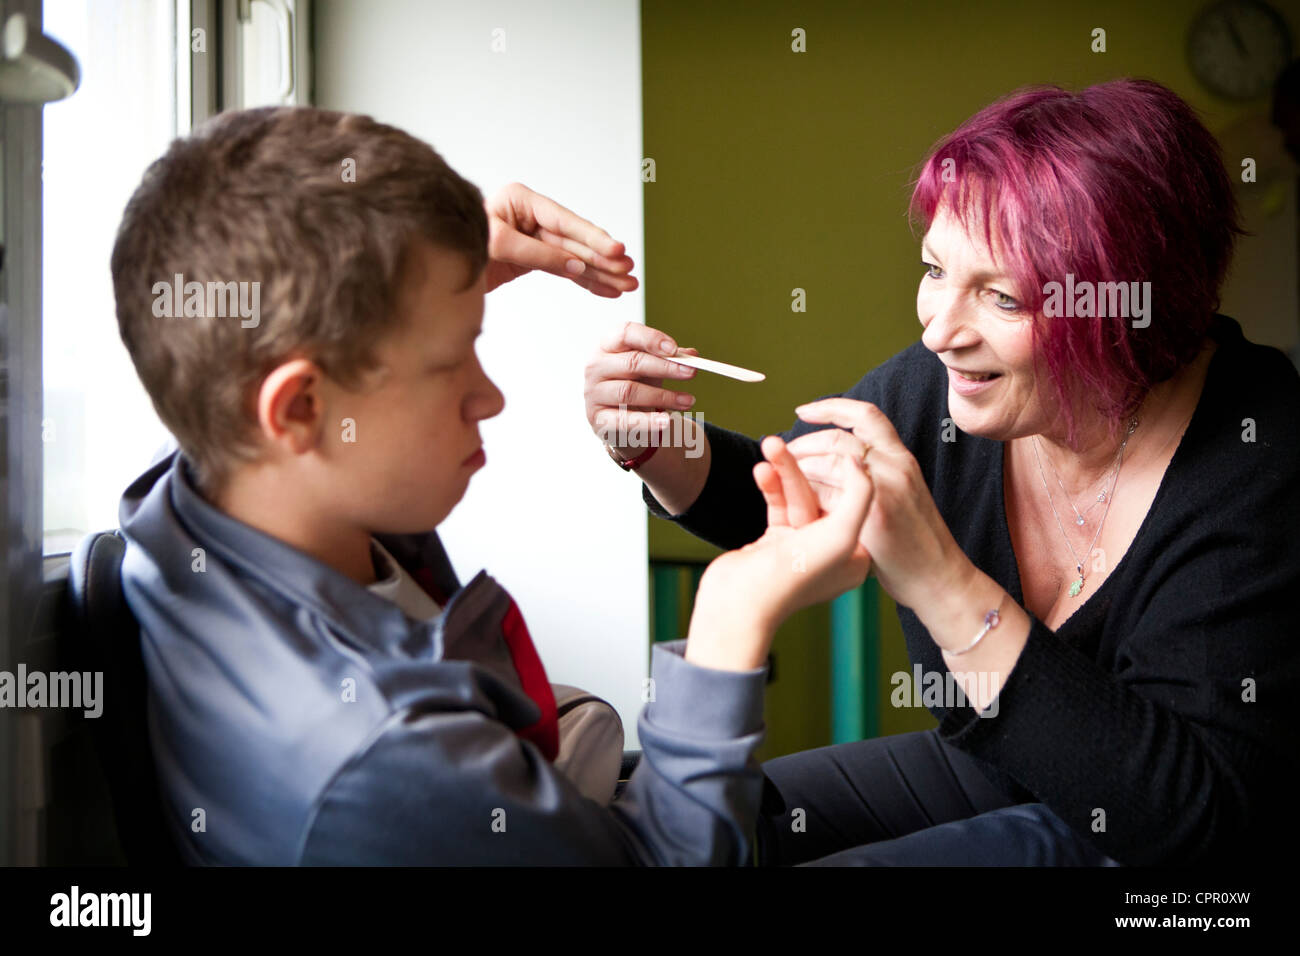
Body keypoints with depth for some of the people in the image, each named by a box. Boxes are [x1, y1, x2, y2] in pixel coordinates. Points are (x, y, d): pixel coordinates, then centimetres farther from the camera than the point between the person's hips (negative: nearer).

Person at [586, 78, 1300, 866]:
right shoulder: (940, 386, -11)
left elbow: (1195, 816, -33)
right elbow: (769, 496, 8)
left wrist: (941, 583, -39)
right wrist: (652, 444, -14)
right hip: (983, 768, 6)